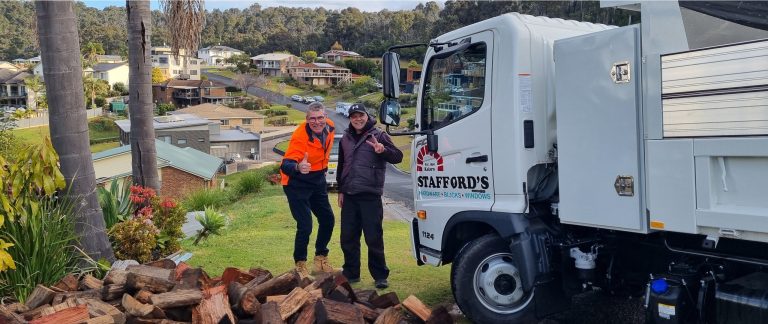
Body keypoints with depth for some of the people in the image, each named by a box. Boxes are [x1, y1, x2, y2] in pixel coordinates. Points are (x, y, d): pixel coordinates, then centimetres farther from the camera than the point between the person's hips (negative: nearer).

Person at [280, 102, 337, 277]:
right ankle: (300, 265, 11)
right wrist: (297, 167, -60)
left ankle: (321, 259, 32)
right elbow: (285, 165, -40)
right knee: (305, 226, -11)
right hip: (297, 183, -7)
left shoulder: (329, 127, -8)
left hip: (318, 181, 7)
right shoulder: (299, 136, -29)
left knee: (328, 220, 13)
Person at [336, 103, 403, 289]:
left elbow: (398, 157, -11)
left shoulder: (378, 135, -2)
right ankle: (351, 273, 24)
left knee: (374, 238, -3)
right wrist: (340, 190, 19)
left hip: (370, 196, -5)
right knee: (348, 237, 10)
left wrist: (383, 150, -31)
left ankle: (380, 276, 8)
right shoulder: (346, 139, 16)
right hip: (349, 197, 6)